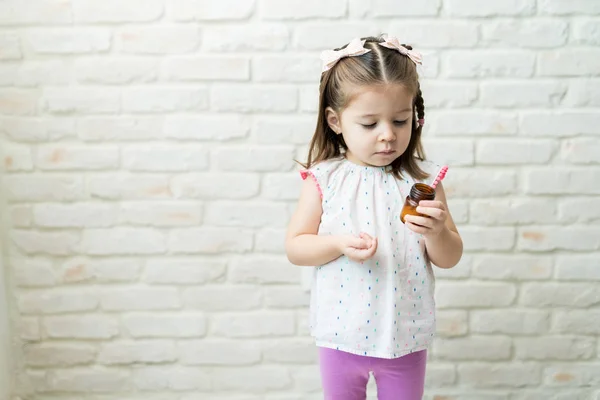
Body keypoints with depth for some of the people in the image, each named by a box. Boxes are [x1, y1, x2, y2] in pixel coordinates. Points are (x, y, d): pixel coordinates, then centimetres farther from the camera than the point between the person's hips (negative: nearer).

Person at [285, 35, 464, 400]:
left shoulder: (423, 179, -9)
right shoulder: (325, 179, -11)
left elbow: (450, 258, -5)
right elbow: (294, 247, -7)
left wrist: (436, 232, -27)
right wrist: (339, 243, -24)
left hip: (405, 337, 0)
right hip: (342, 334, 0)